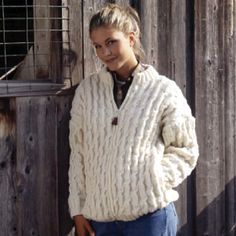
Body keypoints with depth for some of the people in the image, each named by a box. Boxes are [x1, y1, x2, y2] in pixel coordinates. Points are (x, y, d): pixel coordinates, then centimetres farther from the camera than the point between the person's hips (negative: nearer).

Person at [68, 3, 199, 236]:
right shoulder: (86, 90, 5)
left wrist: (154, 182, -11)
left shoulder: (163, 91, -2)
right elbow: (78, 152, 8)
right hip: (100, 215, 3)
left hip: (149, 214, -3)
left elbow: (184, 150, 2)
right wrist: (78, 209, 6)